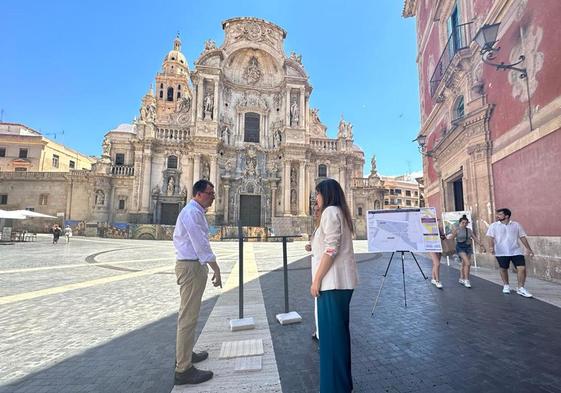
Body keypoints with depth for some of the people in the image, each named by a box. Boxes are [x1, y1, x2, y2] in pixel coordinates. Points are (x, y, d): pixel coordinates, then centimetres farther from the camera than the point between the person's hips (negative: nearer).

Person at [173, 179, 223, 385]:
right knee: (188, 317, -4)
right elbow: (201, 244, -21)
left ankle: (185, 354, 37)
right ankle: (183, 370, 7)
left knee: (188, 314, 21)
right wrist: (216, 269, -17)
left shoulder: (195, 211, 15)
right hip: (191, 267, -11)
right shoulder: (192, 212, -16)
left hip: (192, 265, 11)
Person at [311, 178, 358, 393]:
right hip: (342, 280, 10)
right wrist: (315, 247, 15)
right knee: (339, 330, 18)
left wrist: (316, 280, -17)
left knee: (331, 333, 1)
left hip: (333, 281, -10)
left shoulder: (330, 211, -12)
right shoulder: (340, 212, 17)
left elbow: (331, 249, -20)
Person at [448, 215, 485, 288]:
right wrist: (454, 232, -27)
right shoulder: (456, 230, -7)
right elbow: (451, 238, -13)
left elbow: (475, 238, 10)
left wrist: (481, 245, 5)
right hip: (460, 247, -5)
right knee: (468, 263, -18)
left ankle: (461, 279, 28)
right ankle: (466, 280, -8)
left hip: (468, 247, 5)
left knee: (464, 264, 12)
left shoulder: (469, 230, 8)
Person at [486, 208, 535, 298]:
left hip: (516, 251, 1)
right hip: (501, 252, -1)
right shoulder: (494, 225, 0)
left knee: (522, 268, -8)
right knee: (503, 269, 9)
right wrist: (491, 247, -22)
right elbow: (491, 237, -6)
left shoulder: (516, 225, 6)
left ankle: (521, 289, 3)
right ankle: (506, 286, 28)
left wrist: (529, 249, 8)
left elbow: (522, 237, 10)